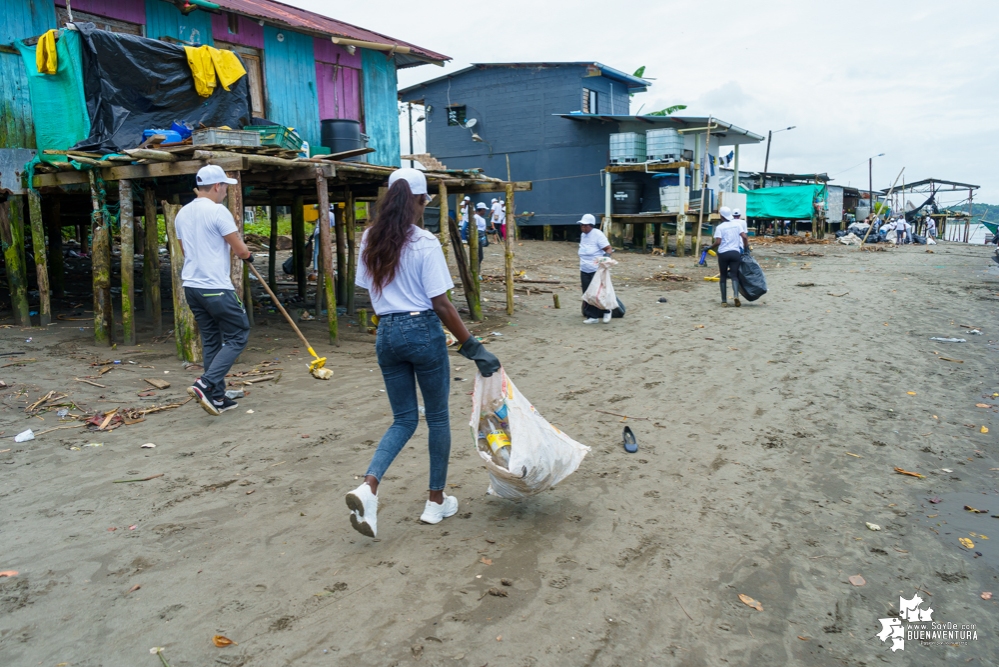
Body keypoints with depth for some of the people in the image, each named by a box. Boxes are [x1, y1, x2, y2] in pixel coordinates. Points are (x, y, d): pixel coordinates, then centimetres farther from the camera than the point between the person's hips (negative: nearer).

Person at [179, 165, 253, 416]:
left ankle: (217, 398, 16)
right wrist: (248, 255, 10)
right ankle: (206, 384, -10)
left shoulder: (183, 213, 12)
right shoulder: (217, 210, -13)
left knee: (211, 340, 13)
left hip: (191, 285, 8)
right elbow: (240, 249, -11)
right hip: (216, 287, -8)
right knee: (237, 336, 2)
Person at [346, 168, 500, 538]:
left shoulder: (370, 240, 5)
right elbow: (441, 305, -15)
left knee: (404, 418, 15)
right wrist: (473, 347, -10)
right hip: (422, 331, -5)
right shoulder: (424, 242, -13)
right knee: (438, 417, 12)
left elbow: (370, 292, 11)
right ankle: (436, 501, 23)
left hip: (387, 334, 5)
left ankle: (368, 487, -6)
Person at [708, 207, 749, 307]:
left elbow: (718, 242, -12)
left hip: (723, 253, -2)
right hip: (735, 253, 2)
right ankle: (736, 295, -24)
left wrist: (710, 247, 3)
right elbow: (745, 237, 0)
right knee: (734, 276, 2)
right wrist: (746, 248, 11)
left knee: (723, 276, 9)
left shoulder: (719, 227, -2)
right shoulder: (737, 224, 8)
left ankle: (724, 300, 9)